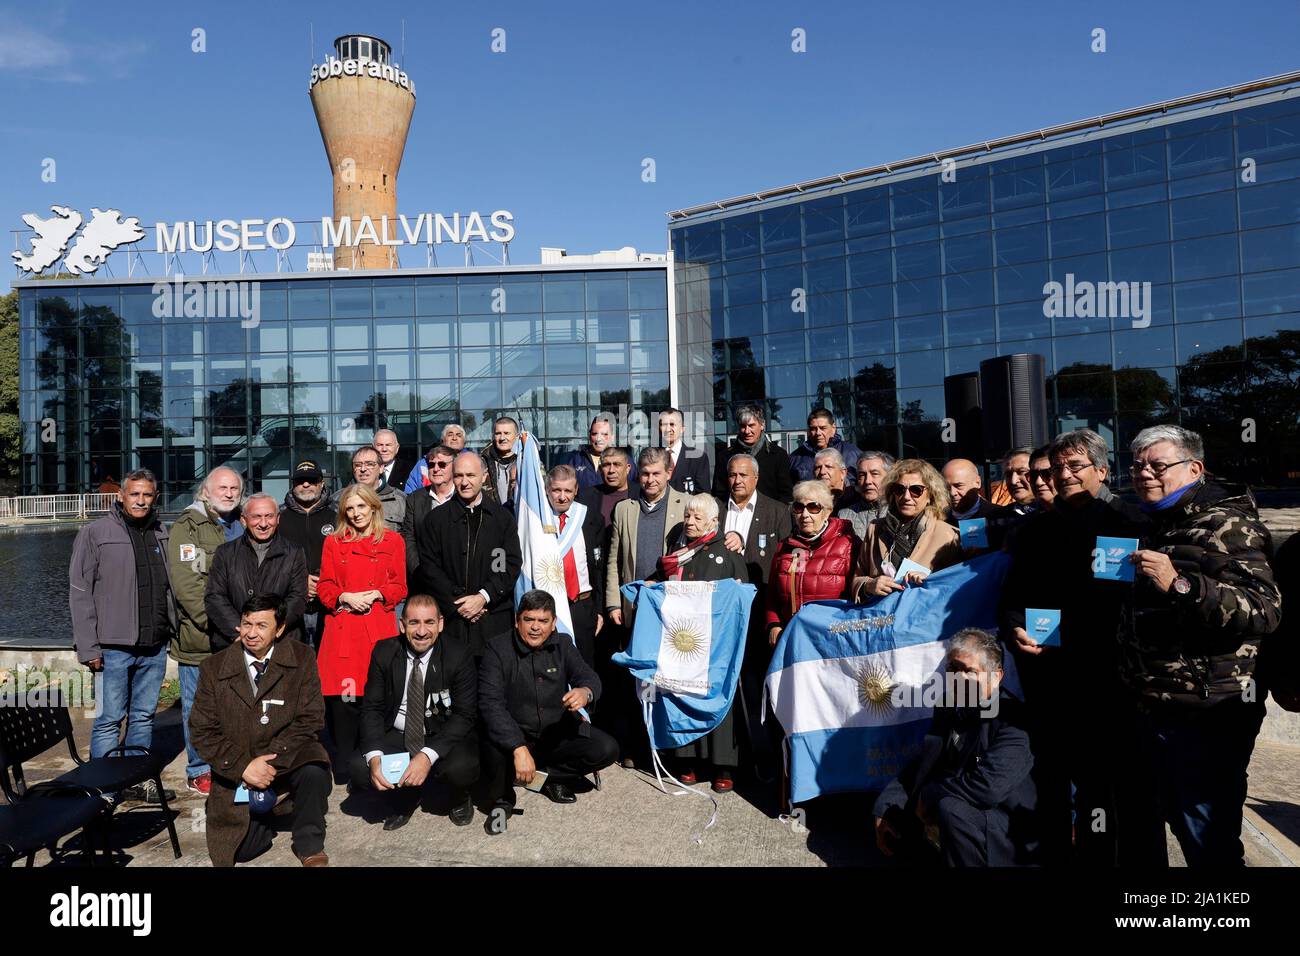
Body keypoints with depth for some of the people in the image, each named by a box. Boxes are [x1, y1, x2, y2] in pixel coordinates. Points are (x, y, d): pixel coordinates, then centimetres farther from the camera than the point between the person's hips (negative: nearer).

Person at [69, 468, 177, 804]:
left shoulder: (161, 534, 10)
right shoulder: (95, 533, -3)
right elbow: (79, 593, -5)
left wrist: (172, 628, 7)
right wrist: (88, 647, -9)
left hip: (154, 647, 4)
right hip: (114, 647, -4)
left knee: (144, 717, 12)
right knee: (110, 719, 1)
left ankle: (138, 781, 23)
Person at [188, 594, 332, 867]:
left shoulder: (301, 658, -6)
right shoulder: (214, 667, -2)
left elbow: (311, 719, -8)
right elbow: (202, 730, -2)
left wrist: (272, 760, -19)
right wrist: (243, 766, -14)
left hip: (288, 759, -1)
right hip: (236, 771, 1)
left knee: (314, 770, -33)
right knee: (240, 850, -12)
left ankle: (309, 846, -6)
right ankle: (261, 814, 24)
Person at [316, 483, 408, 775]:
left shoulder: (393, 541, 10)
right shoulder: (333, 543, 13)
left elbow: (399, 587, 9)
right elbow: (324, 587, 11)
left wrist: (376, 595, -8)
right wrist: (345, 597, -8)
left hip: (379, 627, -1)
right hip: (342, 628, 1)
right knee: (342, 696, -5)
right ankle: (344, 767, 7)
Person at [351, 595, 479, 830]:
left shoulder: (458, 656, -14)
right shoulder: (384, 652, -6)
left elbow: (465, 714, -16)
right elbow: (372, 708, -5)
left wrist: (428, 756, -30)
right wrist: (375, 757, -22)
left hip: (443, 737, -2)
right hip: (397, 736, 3)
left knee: (462, 767, -33)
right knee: (360, 769, -23)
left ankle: (460, 799, 7)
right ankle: (405, 797, 10)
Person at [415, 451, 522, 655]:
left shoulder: (503, 518, 8)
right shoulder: (436, 518, 7)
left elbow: (513, 564, 1)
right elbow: (428, 567, 2)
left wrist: (483, 597, -10)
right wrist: (457, 602, -7)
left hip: (494, 618, 0)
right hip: (450, 618, 0)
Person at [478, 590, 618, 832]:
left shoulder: (562, 645, 2)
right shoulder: (498, 649, -13)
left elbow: (589, 677, -6)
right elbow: (490, 704, -24)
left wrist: (585, 692, -34)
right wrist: (519, 748, -36)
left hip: (557, 734, 4)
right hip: (513, 736, -4)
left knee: (607, 749, -16)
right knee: (494, 752, -36)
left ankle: (550, 776, 9)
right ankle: (502, 799, -1)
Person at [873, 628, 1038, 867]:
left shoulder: (1011, 719, -26)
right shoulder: (949, 705, 0)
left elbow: (987, 786, -36)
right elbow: (925, 761, 5)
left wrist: (930, 795, -21)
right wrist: (885, 812, -3)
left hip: (1009, 826, -8)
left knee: (951, 809, -33)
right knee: (888, 801, 5)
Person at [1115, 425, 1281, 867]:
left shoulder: (1225, 524, -11)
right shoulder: (1154, 526, 16)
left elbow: (1264, 610, -24)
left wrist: (1180, 585, -34)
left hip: (1203, 717, -9)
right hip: (1145, 711, 9)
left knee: (1208, 847, 1)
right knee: (1138, 835, 21)